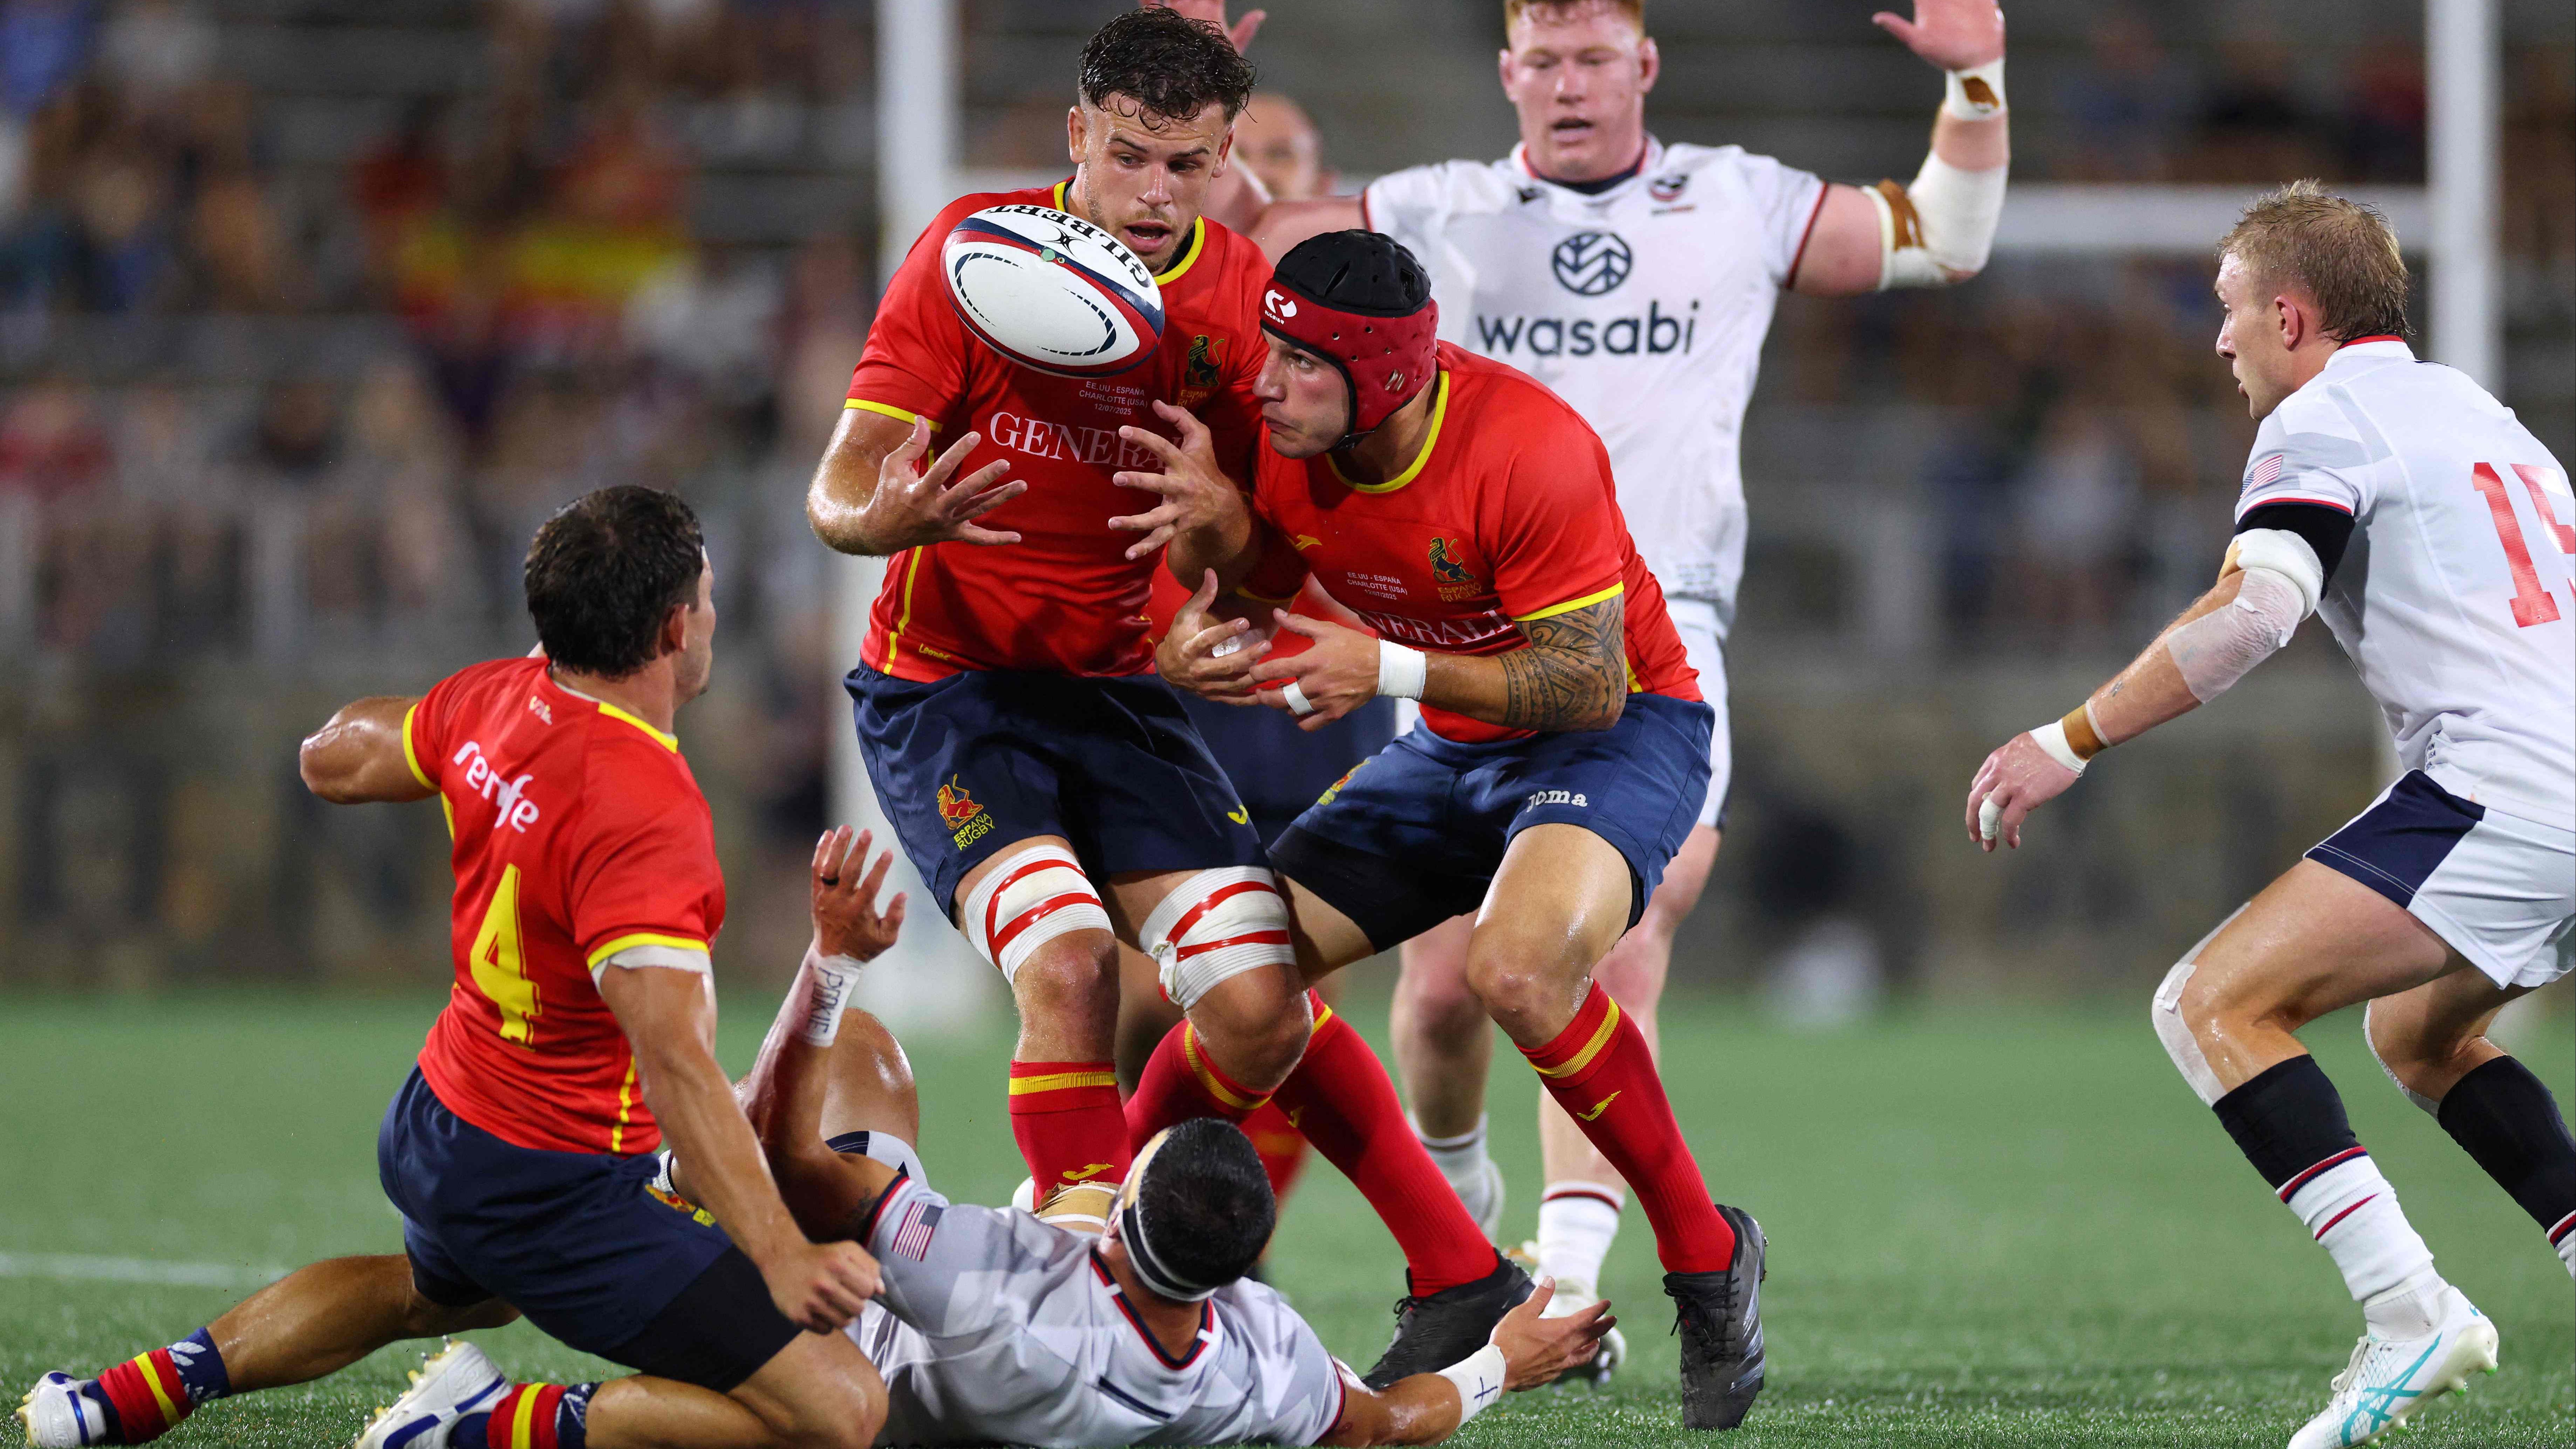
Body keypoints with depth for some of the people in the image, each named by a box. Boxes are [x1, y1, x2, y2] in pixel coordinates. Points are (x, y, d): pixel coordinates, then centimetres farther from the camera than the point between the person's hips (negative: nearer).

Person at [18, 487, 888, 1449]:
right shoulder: (646, 815, -29)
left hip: (434, 1122, 9)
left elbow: (333, 761, 16)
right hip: (548, 1189, -9)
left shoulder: (493, 700, -5)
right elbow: (673, 1063, -37)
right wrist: (780, 1256, -42)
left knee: (428, 1291, 45)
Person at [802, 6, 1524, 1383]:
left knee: (1257, 1008, -10)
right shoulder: (974, 251, -12)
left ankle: (1456, 1271, 7)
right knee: (1066, 966, -26)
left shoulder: (1240, 300, -5)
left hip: (1118, 691, 2)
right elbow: (837, 487, -13)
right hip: (942, 687, -2)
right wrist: (881, 519, -37)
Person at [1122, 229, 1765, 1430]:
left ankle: (1706, 1255, -18)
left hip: (1618, 734, -7)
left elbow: (1590, 686, -26)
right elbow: (1247, 617, 3)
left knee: (1517, 966, -34)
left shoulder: (1528, 452, -29)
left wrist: (1389, 671, -33)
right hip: (1453, 749, 7)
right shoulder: (1281, 454, -10)